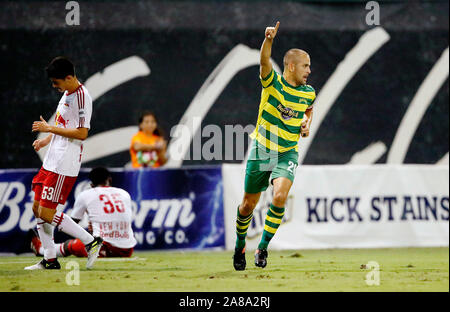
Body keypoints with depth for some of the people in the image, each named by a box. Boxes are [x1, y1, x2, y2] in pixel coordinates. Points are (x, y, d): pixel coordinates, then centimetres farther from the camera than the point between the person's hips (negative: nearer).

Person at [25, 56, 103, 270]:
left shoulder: (81, 97, -16)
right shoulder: (67, 93, 14)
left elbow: (82, 133, -23)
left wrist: (50, 128, -19)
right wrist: (46, 140, 14)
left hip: (64, 166, -10)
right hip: (52, 161, 10)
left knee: (47, 213, -11)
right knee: (38, 208, 10)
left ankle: (91, 241, -1)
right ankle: (50, 260, 16)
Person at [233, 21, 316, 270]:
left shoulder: (308, 93, 1)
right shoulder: (272, 82, -10)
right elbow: (264, 61, -32)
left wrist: (307, 123, 4)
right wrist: (269, 40, -50)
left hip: (288, 152, 1)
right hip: (262, 149, -1)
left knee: (280, 196, -23)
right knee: (249, 203, 8)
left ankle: (263, 248, -10)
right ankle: (240, 245, 35)